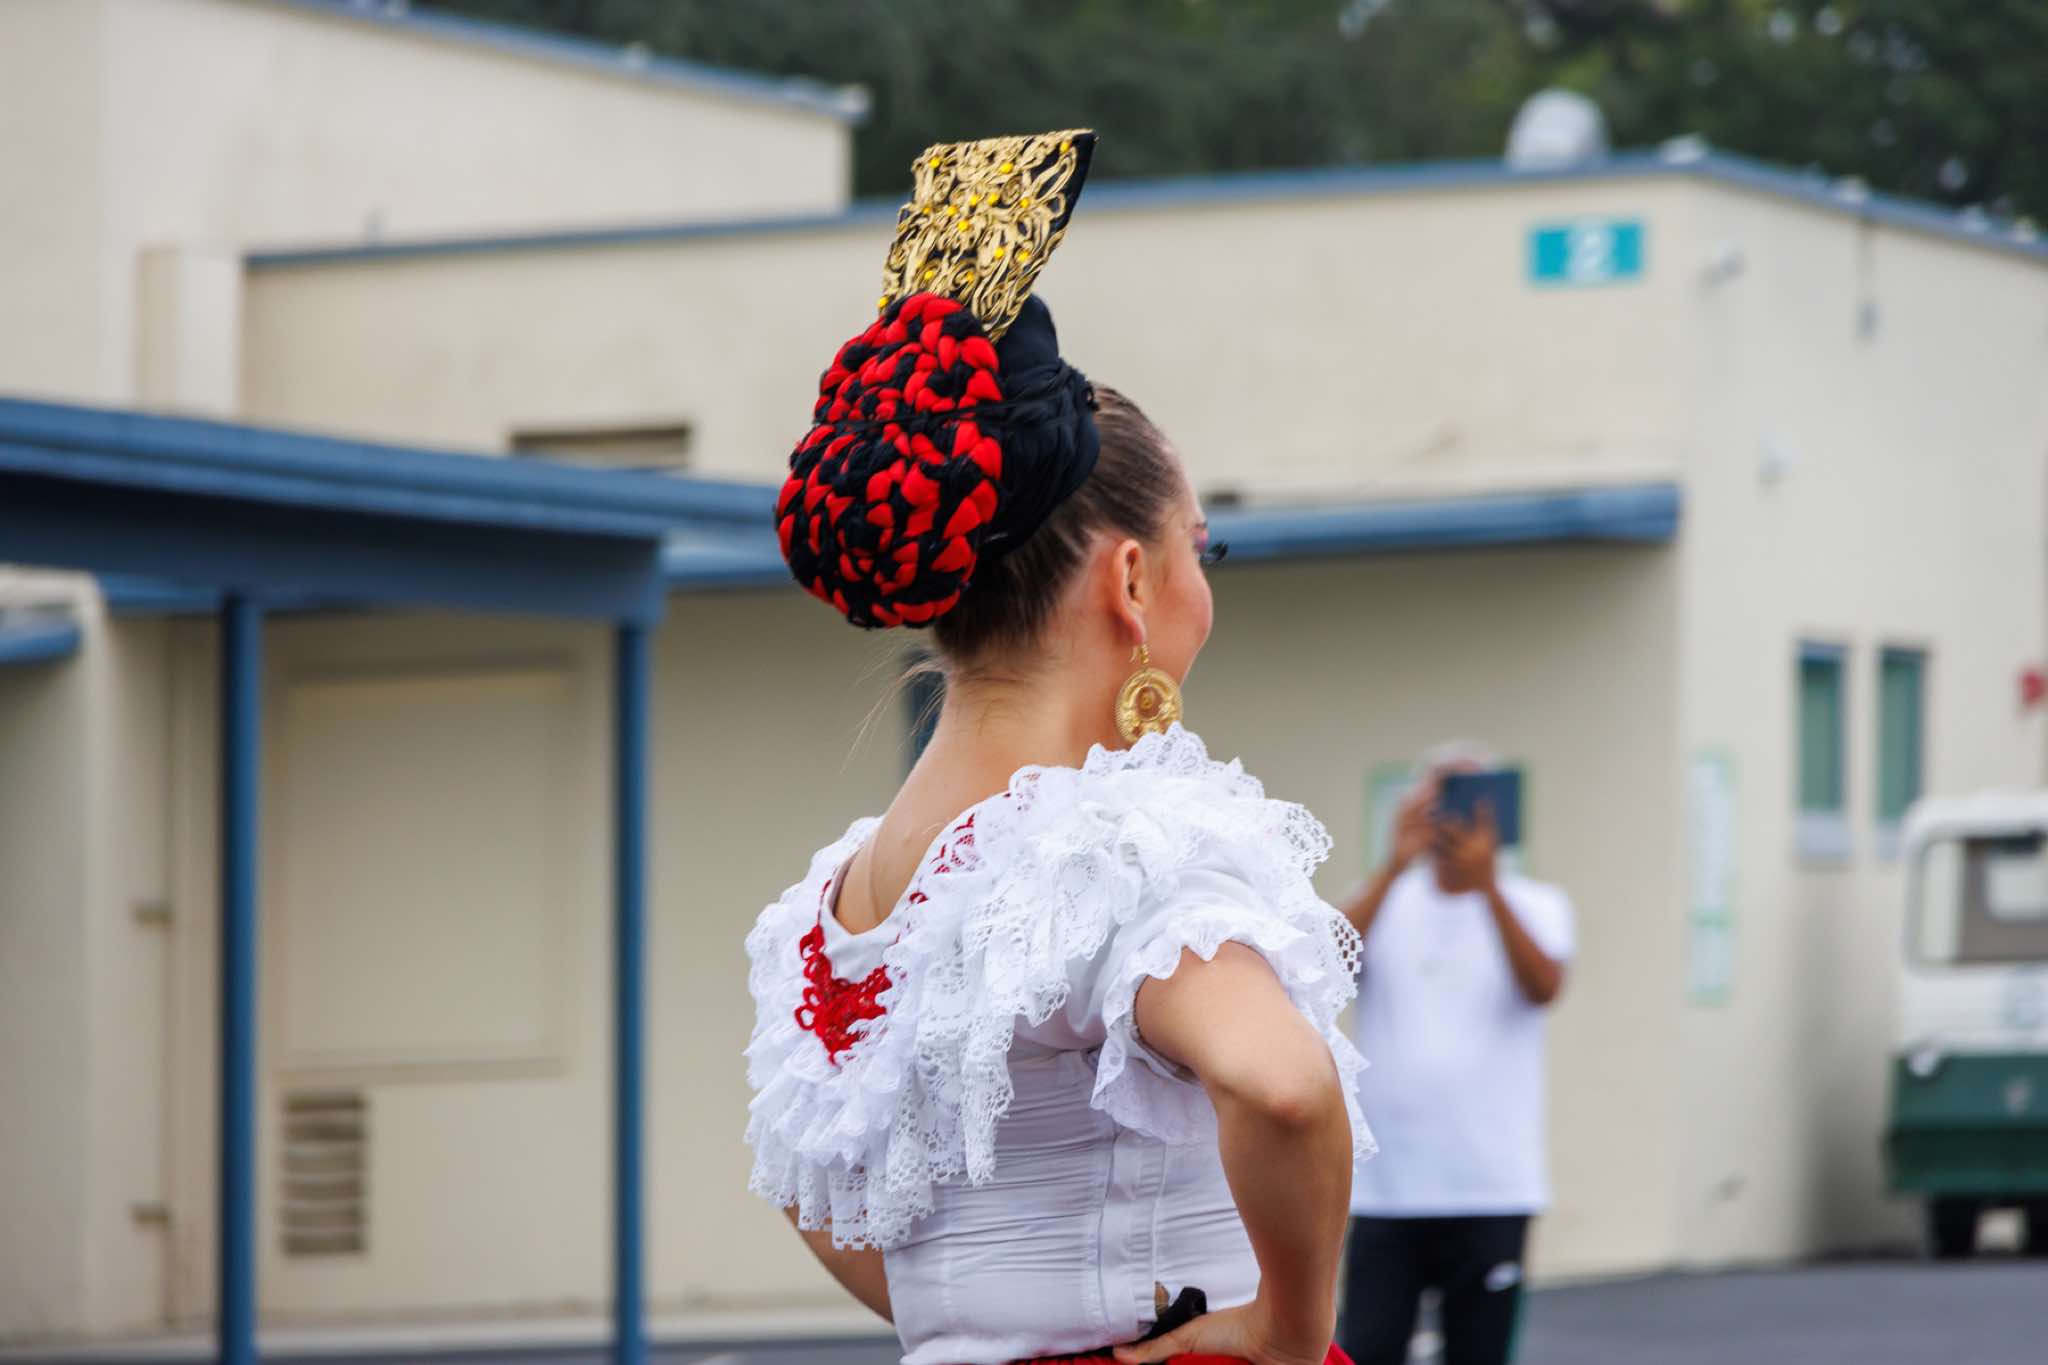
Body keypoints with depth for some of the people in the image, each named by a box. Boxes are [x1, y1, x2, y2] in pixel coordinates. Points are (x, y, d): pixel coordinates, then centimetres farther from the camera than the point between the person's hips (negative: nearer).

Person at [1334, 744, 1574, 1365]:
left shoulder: (1534, 906, 5)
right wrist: (1396, 865, -24)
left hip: (1491, 1190, 0)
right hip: (1386, 1189, 0)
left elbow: (1542, 986, -15)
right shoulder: (1384, 900, 7)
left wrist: (1486, 882, -27)